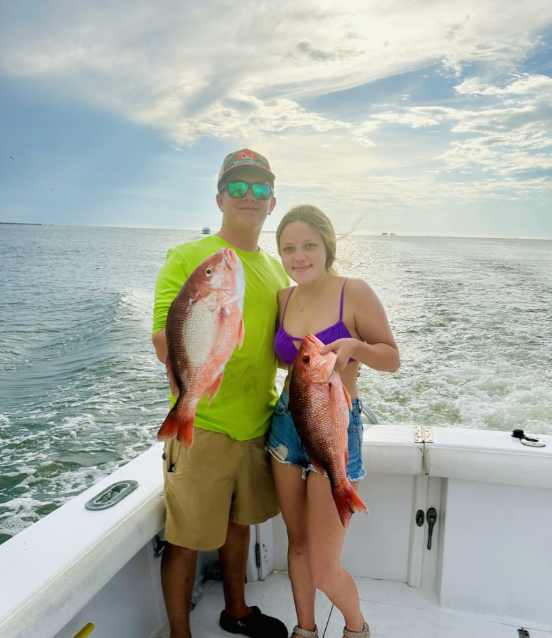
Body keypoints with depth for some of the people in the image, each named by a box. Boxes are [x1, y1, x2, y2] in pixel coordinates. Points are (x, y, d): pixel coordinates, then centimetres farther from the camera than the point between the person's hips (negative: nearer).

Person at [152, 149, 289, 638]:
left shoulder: (276, 269, 10)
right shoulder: (187, 258, -9)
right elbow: (164, 348, -14)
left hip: (257, 423, 6)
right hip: (201, 425, -6)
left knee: (239, 522, 22)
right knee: (187, 538, 7)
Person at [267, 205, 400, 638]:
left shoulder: (355, 293, -12)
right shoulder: (284, 299, 3)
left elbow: (392, 359, -7)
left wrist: (355, 347, -27)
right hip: (287, 424, 5)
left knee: (324, 570, 2)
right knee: (297, 543, 18)